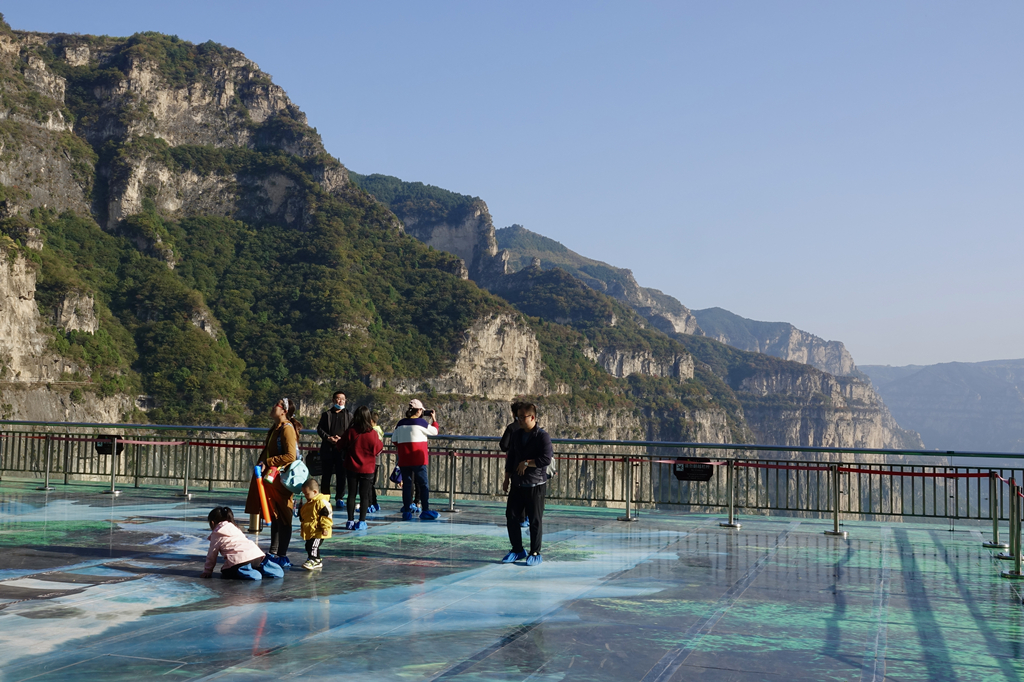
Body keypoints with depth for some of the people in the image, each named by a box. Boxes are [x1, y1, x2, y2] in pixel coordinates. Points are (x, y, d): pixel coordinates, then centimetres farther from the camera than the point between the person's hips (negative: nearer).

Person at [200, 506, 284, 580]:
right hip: (258, 554, 8)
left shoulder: (216, 535, 12)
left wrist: (207, 572, 26)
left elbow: (211, 556, 14)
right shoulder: (235, 529, 35)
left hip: (241, 559, -8)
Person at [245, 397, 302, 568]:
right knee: (274, 517, 15)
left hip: (281, 482, -9)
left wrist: (268, 462, -19)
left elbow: (290, 456, -23)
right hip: (271, 480, 9)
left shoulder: (287, 429, -15)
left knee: (282, 519, -3)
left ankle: (282, 556, 3)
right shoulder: (275, 429, 15)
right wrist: (263, 463, 10)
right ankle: (273, 553, 23)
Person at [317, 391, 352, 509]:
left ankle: (339, 498, 6)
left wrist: (341, 439, -10)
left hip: (342, 449, -1)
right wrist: (328, 438, -9)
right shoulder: (326, 414, 12)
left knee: (341, 475, -1)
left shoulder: (348, 415, 11)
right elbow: (319, 429, 7)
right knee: (326, 474, 4)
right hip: (328, 449, 1)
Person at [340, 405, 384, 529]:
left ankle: (351, 521, 10)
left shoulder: (350, 432, -10)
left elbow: (343, 446, 4)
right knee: (364, 496, 5)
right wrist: (381, 443, 13)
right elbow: (377, 449, -5)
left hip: (352, 468, 2)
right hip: (367, 469, -2)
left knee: (351, 494, 9)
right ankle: (362, 522, 2)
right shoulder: (372, 433, -16)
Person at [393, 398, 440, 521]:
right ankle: (425, 510, 1)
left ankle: (406, 512, 6)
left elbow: (394, 439, 13)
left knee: (406, 484, 7)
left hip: (404, 459, 5)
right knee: (423, 484, 2)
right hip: (418, 459, -5)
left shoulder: (401, 423, 8)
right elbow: (434, 431, 5)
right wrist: (433, 419, 19)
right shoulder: (421, 422, -7)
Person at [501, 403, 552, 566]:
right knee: (511, 516, 5)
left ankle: (535, 553, 13)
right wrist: (507, 479, 15)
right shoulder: (516, 436, 11)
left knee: (535, 520, 1)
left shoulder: (542, 436, -10)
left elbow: (546, 459, -18)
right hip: (517, 484, 6)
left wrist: (527, 463, -16)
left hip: (536, 485, -6)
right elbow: (510, 458, 18)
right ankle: (517, 550, 20)